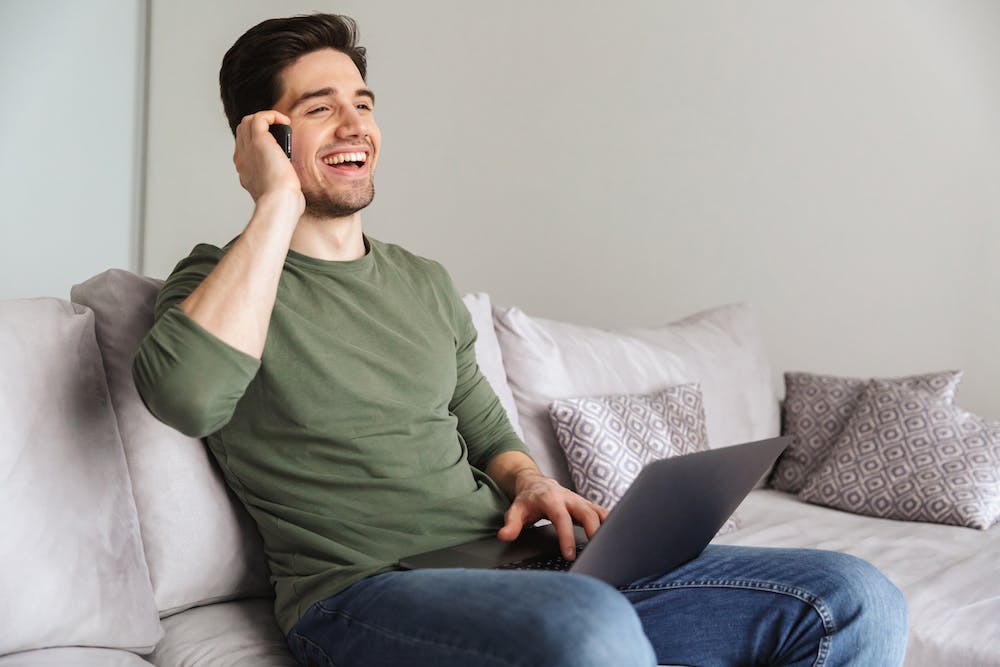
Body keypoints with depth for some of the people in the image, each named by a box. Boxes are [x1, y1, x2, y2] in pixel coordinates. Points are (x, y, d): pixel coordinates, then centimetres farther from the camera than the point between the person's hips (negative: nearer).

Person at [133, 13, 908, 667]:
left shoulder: (426, 283, 20)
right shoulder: (219, 280, 2)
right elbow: (187, 395, -22)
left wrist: (532, 484, 3)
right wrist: (276, 204, -13)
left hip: (520, 564, 7)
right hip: (365, 593, -6)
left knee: (855, 602, -9)